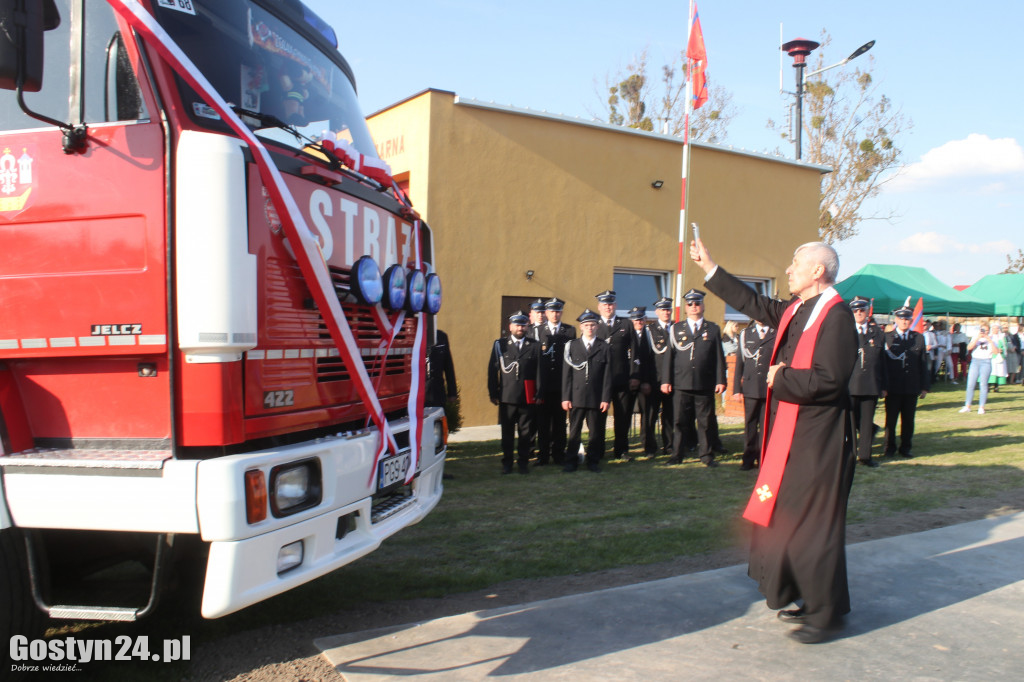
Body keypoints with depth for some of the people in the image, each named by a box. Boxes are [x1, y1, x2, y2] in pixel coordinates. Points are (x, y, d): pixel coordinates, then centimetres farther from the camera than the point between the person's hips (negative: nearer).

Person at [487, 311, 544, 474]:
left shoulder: (535, 346, 9)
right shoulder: (500, 345, 7)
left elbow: (539, 371, 6)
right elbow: (492, 371, 5)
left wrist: (539, 394, 0)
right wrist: (493, 394, -1)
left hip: (528, 398, 1)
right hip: (506, 397, 0)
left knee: (526, 433, 4)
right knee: (507, 432, 5)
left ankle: (523, 463, 14)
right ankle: (507, 463, 14)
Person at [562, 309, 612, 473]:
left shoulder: (605, 348, 7)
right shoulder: (571, 346, 7)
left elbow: (607, 376, 3)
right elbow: (566, 374, 4)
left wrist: (606, 398, -4)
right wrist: (565, 397, -2)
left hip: (597, 398, 0)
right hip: (576, 397, 0)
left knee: (596, 432, 6)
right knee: (574, 431, 3)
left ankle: (593, 461, 18)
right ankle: (571, 462, 12)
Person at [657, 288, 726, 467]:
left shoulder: (713, 329, 11)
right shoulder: (676, 329, 11)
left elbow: (719, 357, 7)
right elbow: (668, 356, 7)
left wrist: (721, 380, 0)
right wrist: (665, 380, 0)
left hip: (705, 385, 0)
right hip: (681, 385, 0)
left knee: (705, 422, 5)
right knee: (680, 422, 3)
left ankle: (706, 455, 14)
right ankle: (676, 455, 12)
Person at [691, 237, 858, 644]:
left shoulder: (836, 317, -18)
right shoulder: (795, 311, 9)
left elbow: (828, 380, -26)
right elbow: (752, 302, 21)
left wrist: (780, 378, -13)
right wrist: (708, 267, 21)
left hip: (816, 440, -9)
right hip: (790, 432, 9)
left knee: (814, 524, -1)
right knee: (792, 519, 17)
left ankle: (827, 615, 14)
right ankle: (814, 601, 32)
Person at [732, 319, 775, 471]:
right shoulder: (745, 334, 12)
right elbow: (739, 363, 11)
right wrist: (736, 388, 5)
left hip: (770, 389, -2)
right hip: (750, 389, 2)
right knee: (750, 425, 7)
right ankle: (749, 459, 15)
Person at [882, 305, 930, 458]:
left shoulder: (919, 338, 9)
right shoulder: (887, 338, 0)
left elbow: (924, 364, 8)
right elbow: (883, 364, -3)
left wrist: (925, 386, 4)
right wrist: (883, 386, -9)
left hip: (912, 388, 2)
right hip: (893, 387, -2)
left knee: (908, 420, 8)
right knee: (890, 419, 4)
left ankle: (906, 448, 19)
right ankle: (890, 447, 17)